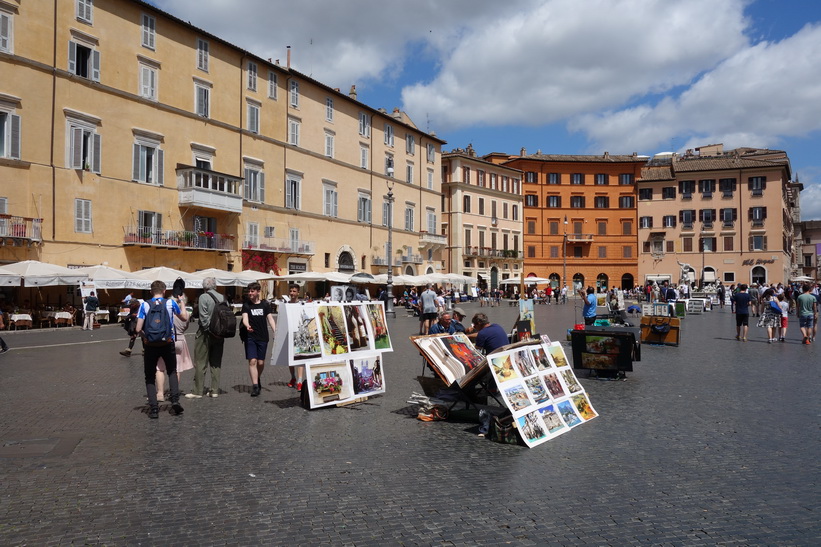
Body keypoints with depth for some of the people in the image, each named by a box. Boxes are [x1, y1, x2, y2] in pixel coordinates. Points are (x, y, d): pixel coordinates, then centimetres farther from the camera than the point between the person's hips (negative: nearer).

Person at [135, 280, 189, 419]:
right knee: (172, 371, 21)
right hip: (168, 343, 1)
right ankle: (175, 400, 4)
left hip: (150, 345, -1)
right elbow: (185, 317, 13)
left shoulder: (145, 305, -3)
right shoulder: (171, 303, -1)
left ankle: (153, 408, 4)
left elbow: (138, 329, -7)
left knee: (150, 376, 12)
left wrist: (145, 334, 14)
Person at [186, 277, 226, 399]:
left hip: (205, 333, -5)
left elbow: (203, 317, -17)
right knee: (216, 363, 12)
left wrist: (207, 328, -8)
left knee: (200, 363, 3)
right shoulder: (222, 298, 5)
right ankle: (215, 390, 14)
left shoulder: (203, 297, -10)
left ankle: (198, 391, 6)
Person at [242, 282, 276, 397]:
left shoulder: (265, 304, 5)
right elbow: (245, 318, -9)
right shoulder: (246, 305, 4)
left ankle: (258, 379, 34)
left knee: (261, 362, 6)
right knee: (252, 361, -10)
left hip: (263, 337, 1)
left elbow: (270, 319, 3)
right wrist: (247, 326, -32)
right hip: (250, 337, -1)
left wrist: (275, 332, -11)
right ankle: (255, 386, -7)